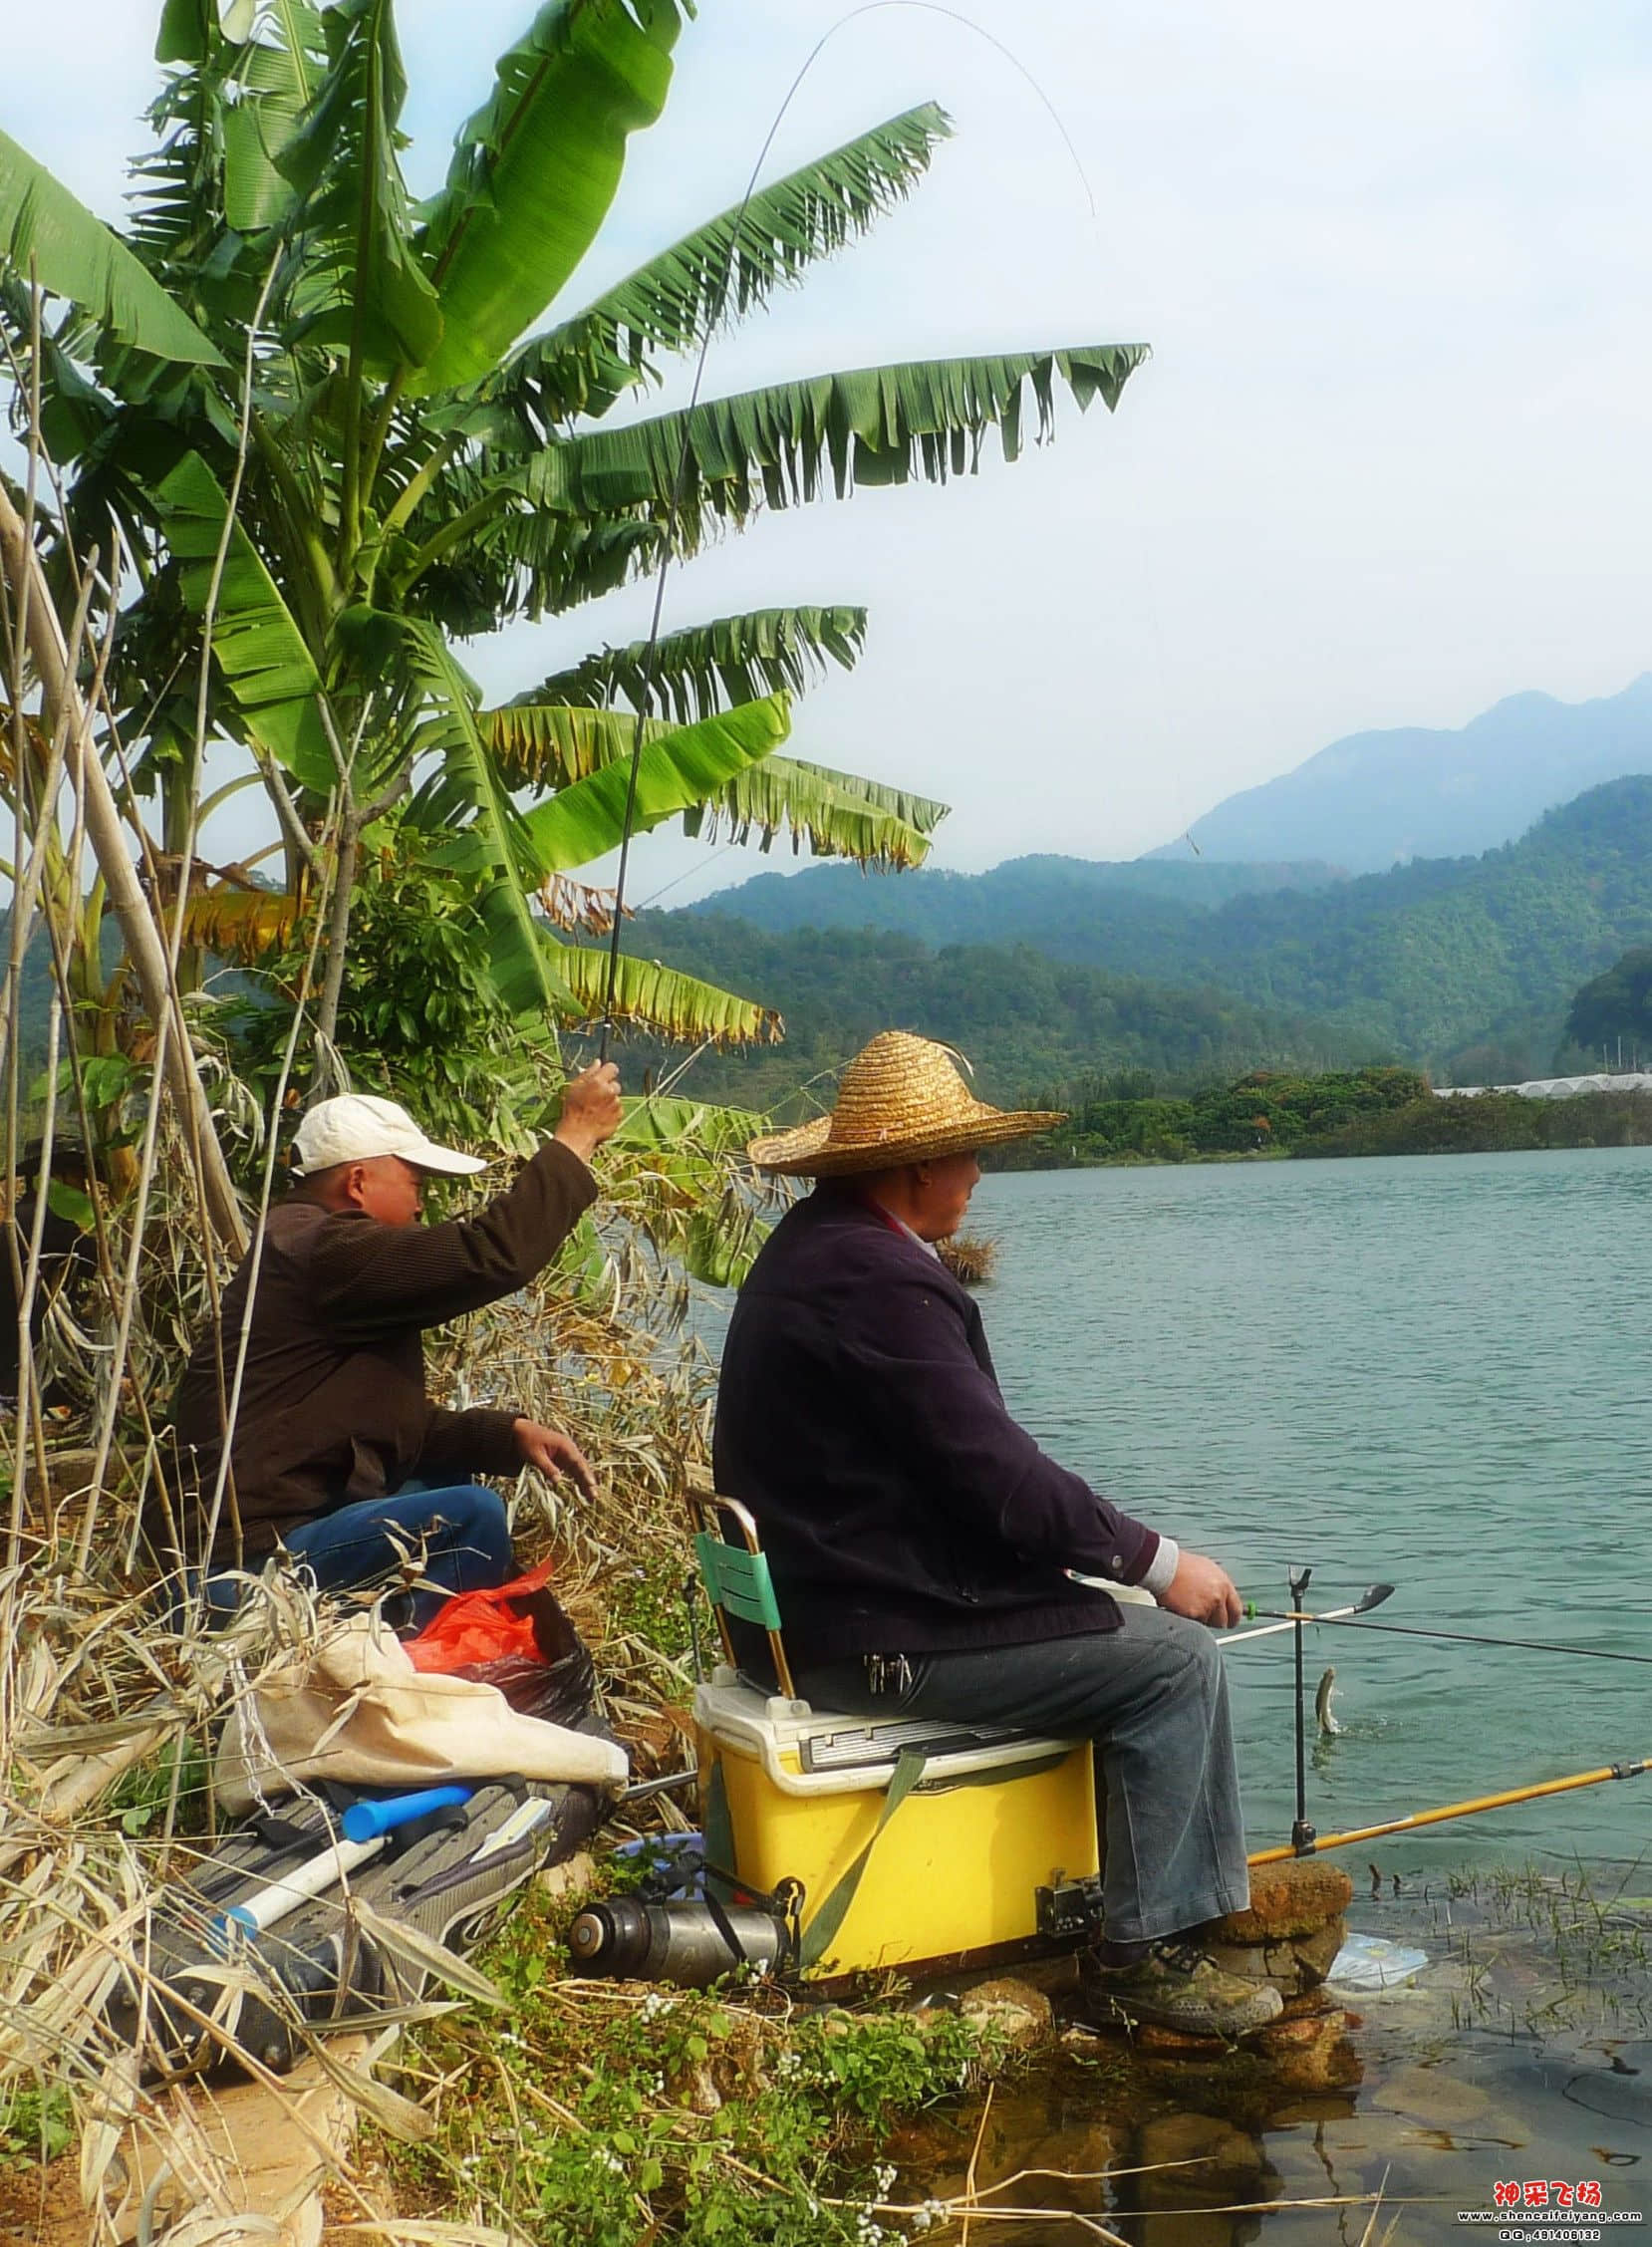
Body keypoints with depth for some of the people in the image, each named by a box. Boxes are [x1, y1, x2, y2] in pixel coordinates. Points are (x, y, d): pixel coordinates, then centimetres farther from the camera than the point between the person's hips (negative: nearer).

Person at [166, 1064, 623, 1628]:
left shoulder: (308, 1254, 18)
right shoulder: (317, 1251, -15)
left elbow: (407, 1430, 20)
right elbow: (487, 1257, -23)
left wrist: (510, 1433, 6)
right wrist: (576, 1138, -14)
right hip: (244, 1563, -11)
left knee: (449, 1481, 23)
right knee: (472, 1517, -21)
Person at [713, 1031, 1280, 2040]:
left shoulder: (810, 1245, 11)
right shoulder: (880, 1279, -23)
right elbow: (998, 1476, -24)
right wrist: (1157, 1559, -11)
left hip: (829, 1597, 11)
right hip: (878, 1636, -11)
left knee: (1130, 1618, 18)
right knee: (1177, 1660, -8)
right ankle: (1149, 1952, 1)